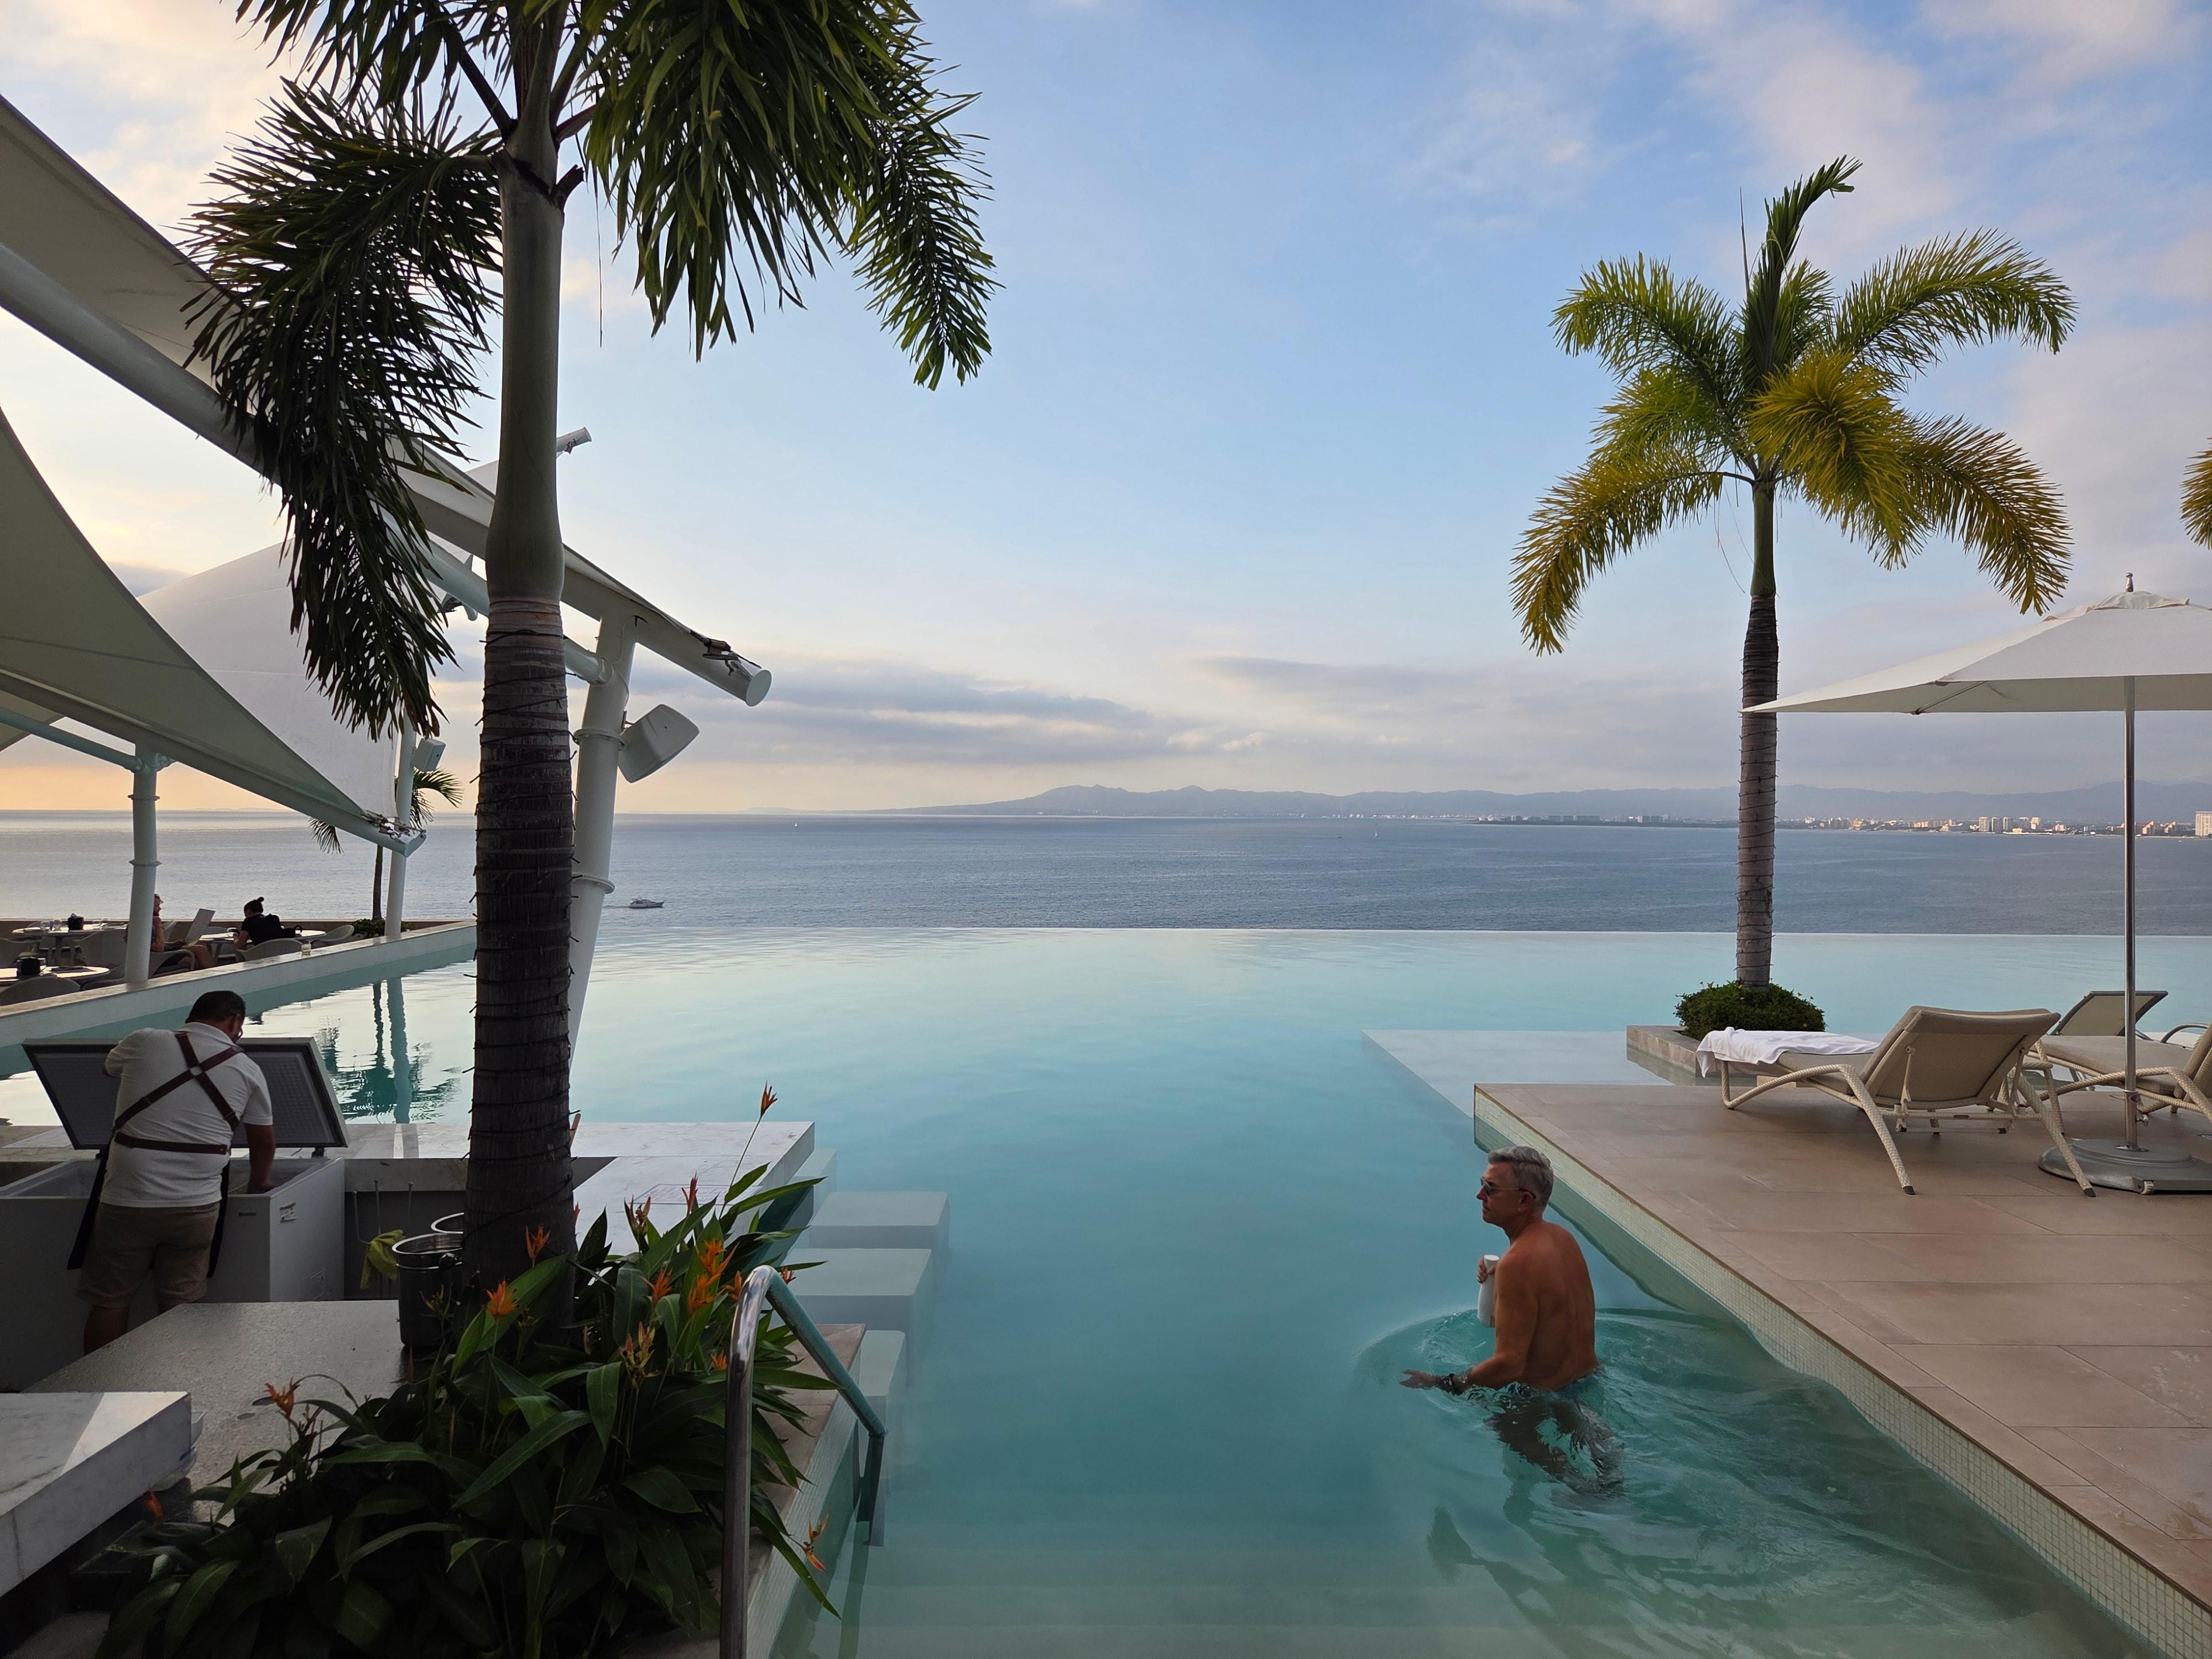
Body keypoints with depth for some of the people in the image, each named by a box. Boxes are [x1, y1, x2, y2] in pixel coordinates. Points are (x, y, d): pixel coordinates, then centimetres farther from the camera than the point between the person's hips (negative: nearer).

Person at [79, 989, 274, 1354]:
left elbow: (110, 1066, 25)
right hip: (196, 1207, 1)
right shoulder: (247, 1070, 4)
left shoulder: (143, 1043, 0)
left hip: (127, 1201, -1)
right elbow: (264, 1142, 14)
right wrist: (257, 1186, 32)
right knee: (181, 1305, 11)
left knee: (110, 1301, 12)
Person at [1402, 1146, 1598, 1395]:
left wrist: (1441, 1383, -19)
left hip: (1546, 1391, -9)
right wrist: (1498, 1276, 0)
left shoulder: (1518, 1262, -28)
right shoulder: (1562, 1236, -1)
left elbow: (1509, 1365, -30)